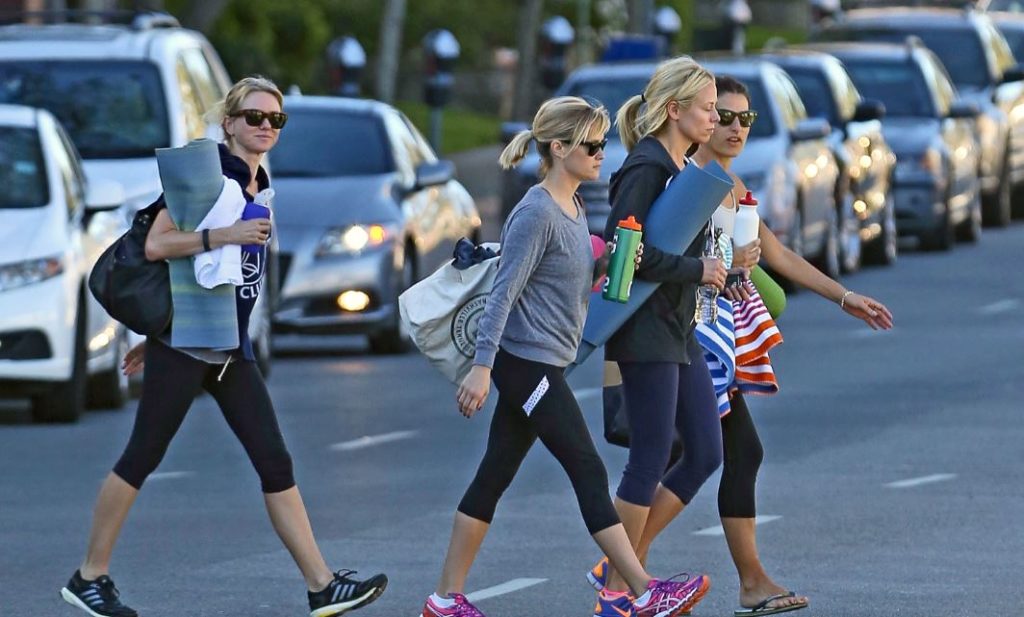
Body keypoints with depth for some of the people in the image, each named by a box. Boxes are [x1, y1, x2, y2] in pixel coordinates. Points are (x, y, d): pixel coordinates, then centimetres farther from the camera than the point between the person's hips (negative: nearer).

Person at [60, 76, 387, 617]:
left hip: (230, 349, 8)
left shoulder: (258, 185, 15)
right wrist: (226, 236, -23)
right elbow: (155, 245, -15)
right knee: (141, 457, -2)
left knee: (275, 463, 2)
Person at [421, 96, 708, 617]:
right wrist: (482, 367, -23)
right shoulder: (536, 213, -16)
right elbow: (503, 294, -19)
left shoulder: (574, 210, 13)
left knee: (495, 476, 9)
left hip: (539, 367, 9)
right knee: (589, 473, -8)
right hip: (527, 363, -9)